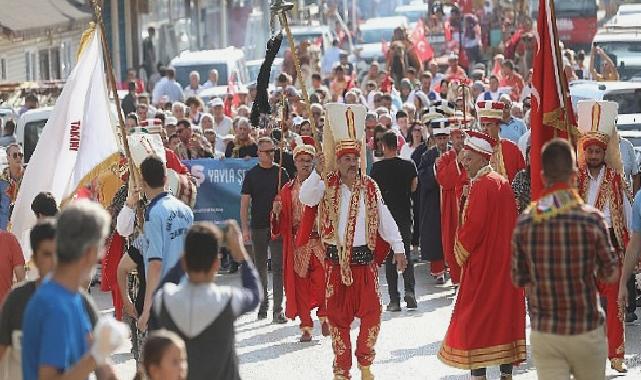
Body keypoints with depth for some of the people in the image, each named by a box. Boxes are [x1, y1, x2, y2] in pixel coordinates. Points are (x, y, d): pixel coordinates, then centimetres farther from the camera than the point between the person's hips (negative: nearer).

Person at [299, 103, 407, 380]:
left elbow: (385, 219, 6)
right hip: (336, 260, -2)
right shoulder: (326, 186, -2)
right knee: (338, 315, 3)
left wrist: (398, 248, 1)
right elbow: (306, 198, -19)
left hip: (365, 259, 2)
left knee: (371, 313, 1)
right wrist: (317, 173, -30)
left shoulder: (370, 187, 4)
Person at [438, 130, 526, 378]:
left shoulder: (481, 185, -16)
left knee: (474, 317, -4)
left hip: (481, 263, -9)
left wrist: (460, 253, -6)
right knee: (505, 312, 11)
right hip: (505, 262, 9)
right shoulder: (503, 182, 11)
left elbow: (473, 226, -20)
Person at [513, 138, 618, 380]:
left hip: (543, 334, 1)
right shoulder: (591, 219, -12)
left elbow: (519, 280, 2)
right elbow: (610, 275, -4)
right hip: (587, 332, -1)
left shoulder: (525, 223, -7)